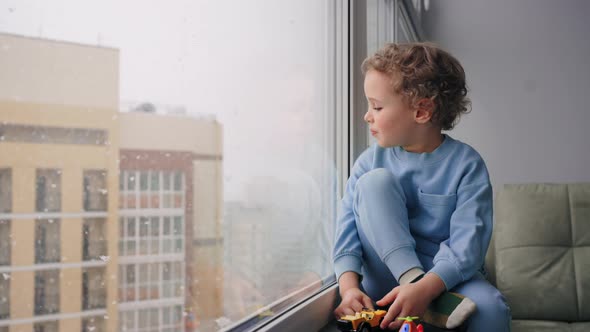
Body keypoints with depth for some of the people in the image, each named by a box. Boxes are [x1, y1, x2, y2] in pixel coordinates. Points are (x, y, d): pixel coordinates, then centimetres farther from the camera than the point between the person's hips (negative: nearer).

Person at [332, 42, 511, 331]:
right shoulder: (370, 162, 1)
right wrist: (349, 286, -25)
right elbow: (347, 229, -7)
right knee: (374, 181, -20)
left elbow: (468, 242, -17)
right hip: (386, 273, 3)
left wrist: (425, 288, -33)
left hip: (445, 274, -3)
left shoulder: (466, 164, -8)